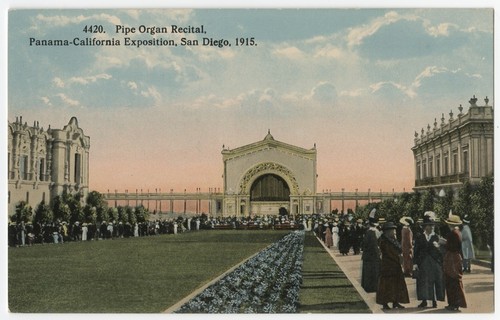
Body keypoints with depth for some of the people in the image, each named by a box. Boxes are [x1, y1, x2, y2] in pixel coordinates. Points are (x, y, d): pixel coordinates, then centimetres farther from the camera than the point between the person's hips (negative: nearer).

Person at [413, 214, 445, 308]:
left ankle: (434, 301, 11)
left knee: (434, 281, 0)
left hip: (434, 262, 0)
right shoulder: (419, 236, 5)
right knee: (423, 281, 1)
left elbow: (440, 251, 2)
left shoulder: (436, 237, 5)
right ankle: (424, 301, 10)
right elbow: (416, 250, 2)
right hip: (423, 263, 0)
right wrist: (415, 263, -4)